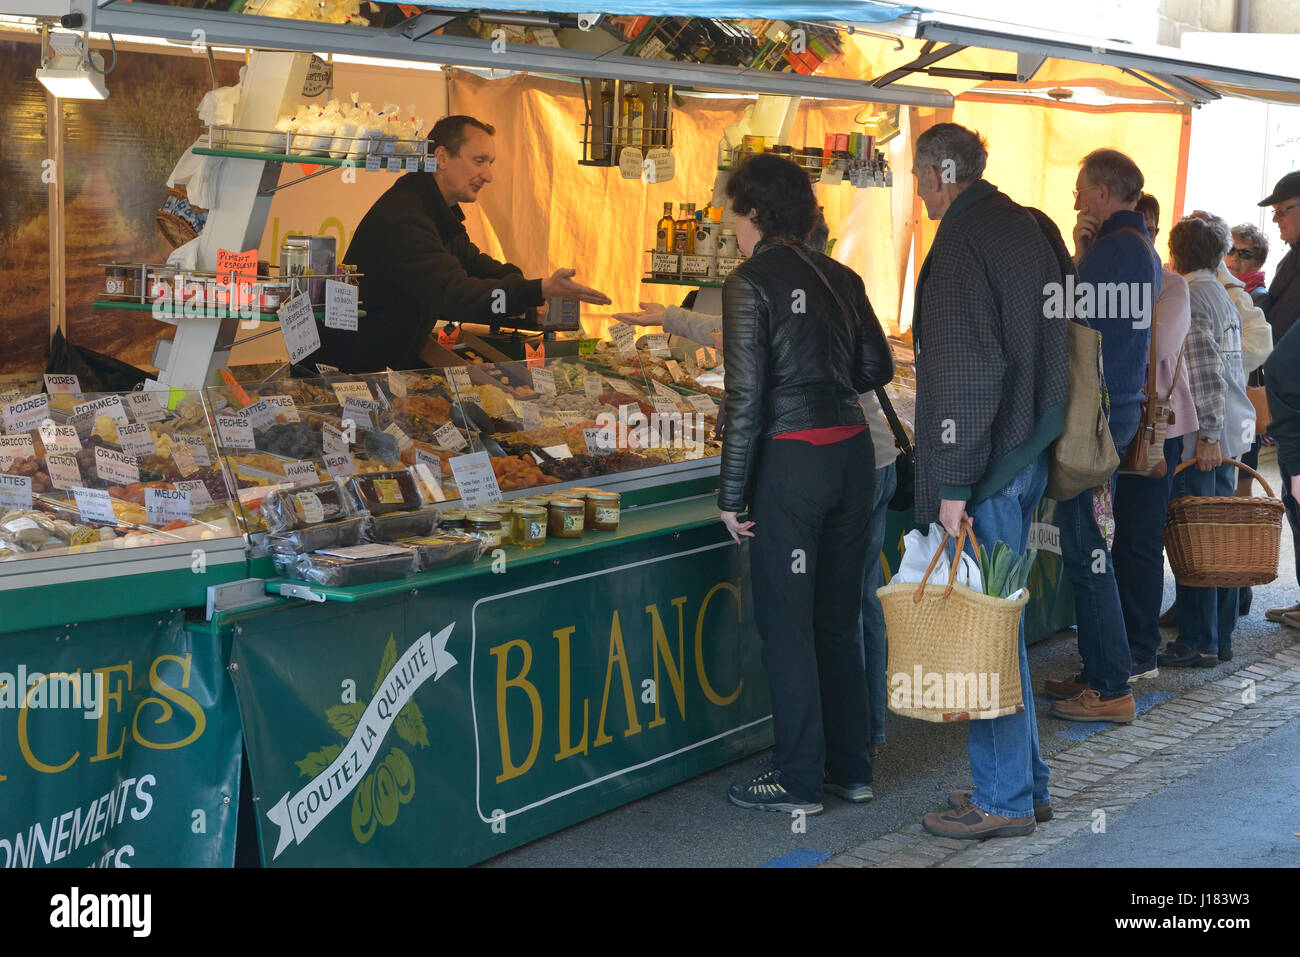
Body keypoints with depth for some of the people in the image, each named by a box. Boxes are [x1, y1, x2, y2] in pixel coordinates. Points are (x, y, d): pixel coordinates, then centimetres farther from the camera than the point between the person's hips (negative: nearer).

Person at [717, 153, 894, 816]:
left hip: (791, 461, -6)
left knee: (786, 623, 3)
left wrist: (732, 495, -8)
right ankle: (851, 767, 23)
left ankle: (798, 781, 9)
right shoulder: (841, 278, 8)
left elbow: (746, 395, -13)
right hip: (852, 451, 7)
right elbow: (877, 368, 14)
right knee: (837, 617, 16)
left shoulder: (752, 283, -9)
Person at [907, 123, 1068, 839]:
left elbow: (965, 372, -21)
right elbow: (1048, 347, 19)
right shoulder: (1028, 229, 14)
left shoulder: (963, 240, -15)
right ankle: (1025, 784, 24)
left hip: (985, 466, -10)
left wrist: (952, 484, -20)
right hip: (1029, 454, 10)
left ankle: (1004, 799, 4)